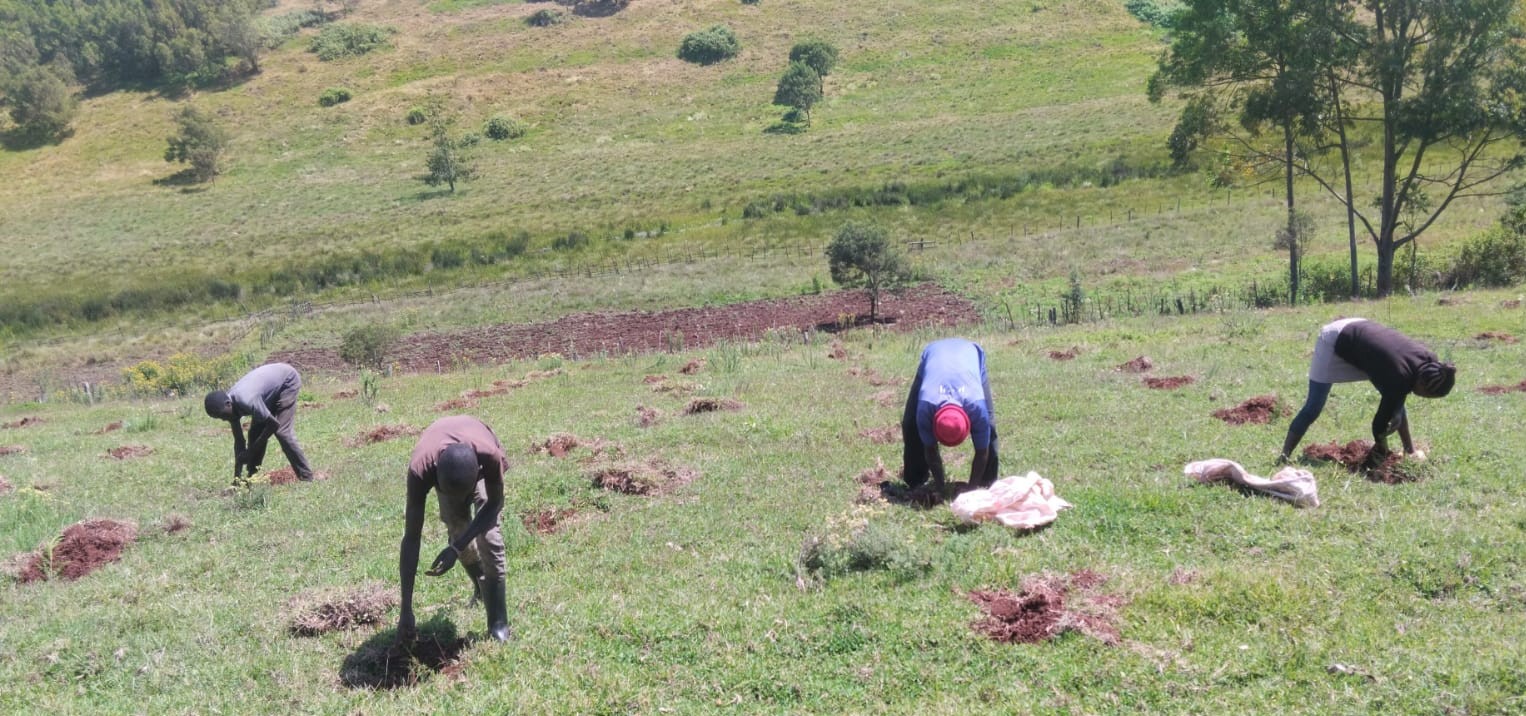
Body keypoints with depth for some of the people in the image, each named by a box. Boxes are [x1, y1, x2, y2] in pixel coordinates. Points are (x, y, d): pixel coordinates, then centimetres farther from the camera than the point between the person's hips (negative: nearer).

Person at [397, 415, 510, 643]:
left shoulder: (489, 455, -45)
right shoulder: (421, 469, -43)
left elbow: (496, 503, -25)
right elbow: (411, 537, -37)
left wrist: (456, 548, -35)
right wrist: (406, 609, -38)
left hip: (478, 456, -1)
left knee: (487, 533, -16)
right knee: (458, 529, -3)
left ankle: (498, 623, -8)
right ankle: (481, 587, 28)